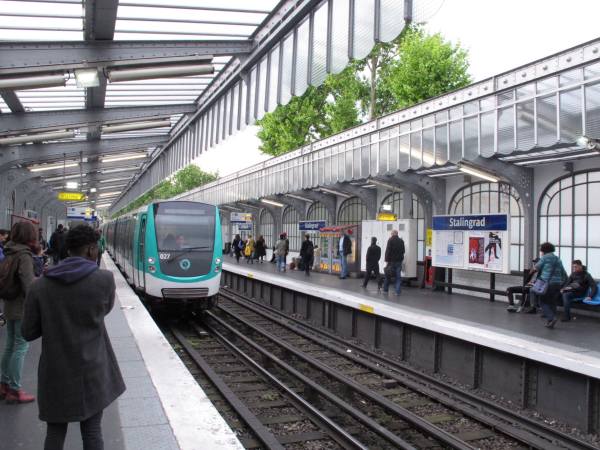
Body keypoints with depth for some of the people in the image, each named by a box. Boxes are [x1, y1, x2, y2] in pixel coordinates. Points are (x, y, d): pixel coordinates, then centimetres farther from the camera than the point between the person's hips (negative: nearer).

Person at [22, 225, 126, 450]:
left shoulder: (39, 286, -8)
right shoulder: (105, 279, -13)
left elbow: (29, 333, -1)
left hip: (56, 373, 2)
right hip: (92, 371, -1)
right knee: (92, 430, 12)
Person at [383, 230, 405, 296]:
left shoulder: (390, 240, -9)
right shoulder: (401, 241, 8)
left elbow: (388, 251, -13)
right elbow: (403, 251, 17)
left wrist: (387, 260, -10)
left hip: (392, 260, -4)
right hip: (399, 261, 4)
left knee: (387, 276, 10)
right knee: (398, 277, 4)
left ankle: (385, 290, 16)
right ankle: (398, 292, 0)